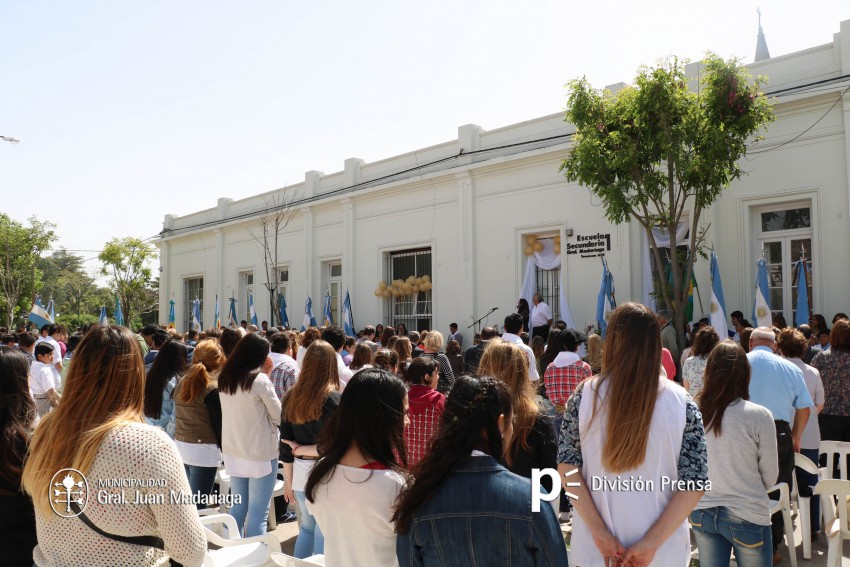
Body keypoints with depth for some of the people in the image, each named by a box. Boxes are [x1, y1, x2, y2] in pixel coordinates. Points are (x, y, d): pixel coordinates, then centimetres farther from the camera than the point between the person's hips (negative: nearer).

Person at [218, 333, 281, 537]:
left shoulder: (225, 378, 3)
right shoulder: (259, 380, -17)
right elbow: (278, 416, -8)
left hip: (233, 452, 7)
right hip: (260, 454, -7)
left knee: (238, 508, 18)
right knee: (258, 513, 2)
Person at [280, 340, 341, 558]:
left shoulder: (291, 396, 1)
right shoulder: (333, 398, -15)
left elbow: (285, 443, 6)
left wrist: (288, 480, 15)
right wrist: (302, 449, -3)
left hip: (300, 472, 6)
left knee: (307, 527, 24)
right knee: (323, 532, 7)